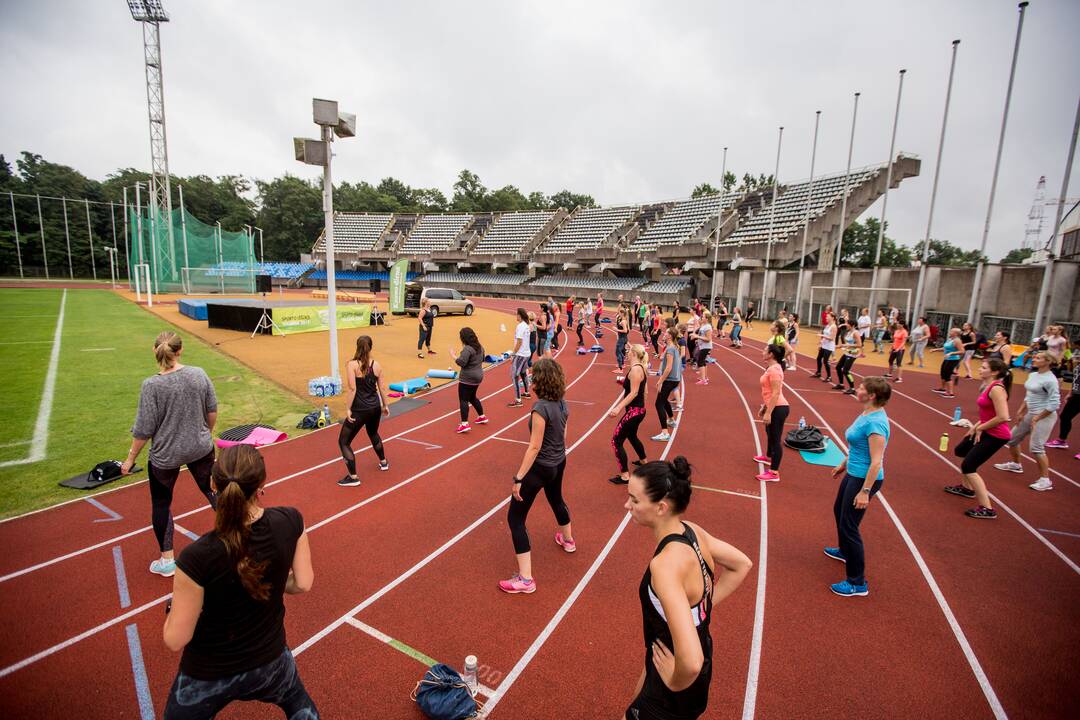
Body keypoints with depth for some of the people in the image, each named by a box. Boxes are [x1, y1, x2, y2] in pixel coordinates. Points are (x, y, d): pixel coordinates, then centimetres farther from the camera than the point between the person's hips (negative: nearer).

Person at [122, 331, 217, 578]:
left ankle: (167, 561, 28)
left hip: (165, 456, -2)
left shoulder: (151, 385, -19)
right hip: (200, 448, 3)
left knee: (161, 504, 17)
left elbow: (144, 430, -14)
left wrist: (131, 459, 0)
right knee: (211, 489, 21)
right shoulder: (199, 374, -10)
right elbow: (212, 411, 0)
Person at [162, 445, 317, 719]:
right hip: (270, 660, 2)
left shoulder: (197, 558, -32)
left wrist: (175, 604, 0)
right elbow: (302, 584, -10)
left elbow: (175, 640, -19)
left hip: (208, 676, -2)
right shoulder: (290, 522, -24)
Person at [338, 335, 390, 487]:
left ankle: (353, 477, 9)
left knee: (343, 442, 9)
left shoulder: (351, 364, -12)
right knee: (373, 433, 33)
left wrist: (348, 409, -12)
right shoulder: (376, 365, 2)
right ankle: (383, 462, 48)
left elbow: (352, 388, -19)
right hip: (375, 407, 6)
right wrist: (385, 405, 18)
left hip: (359, 410, -6)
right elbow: (382, 387, 7)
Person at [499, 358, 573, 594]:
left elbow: (535, 446, -26)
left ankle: (525, 579, 2)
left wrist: (518, 478, -21)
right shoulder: (561, 403, -2)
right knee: (556, 499, 35)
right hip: (559, 463, 9)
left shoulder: (540, 408, -27)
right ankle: (567, 539, 61)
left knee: (515, 518, 1)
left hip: (540, 467, -9)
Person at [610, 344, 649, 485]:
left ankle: (625, 476, -4)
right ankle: (643, 460, 54)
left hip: (634, 411, -11)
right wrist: (625, 382, 19)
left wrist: (618, 407, -30)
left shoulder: (635, 369, -20)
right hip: (638, 409, 11)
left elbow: (634, 393, -26)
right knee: (631, 436, 32)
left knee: (616, 441, -7)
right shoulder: (639, 367, 10)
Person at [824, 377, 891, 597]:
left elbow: (876, 461, -26)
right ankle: (845, 551, 52)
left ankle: (858, 583, 10)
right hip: (853, 474, 10)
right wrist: (844, 464, 27)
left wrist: (865, 491, -24)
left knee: (849, 525, -2)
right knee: (839, 511, 27)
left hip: (864, 479, -10)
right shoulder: (865, 414, 4)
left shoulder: (876, 422, -25)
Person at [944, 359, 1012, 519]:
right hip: (987, 431, 10)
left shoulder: (996, 389, -22)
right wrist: (976, 426, 7)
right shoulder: (987, 386, 7)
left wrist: (980, 428, -17)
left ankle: (986, 509, -3)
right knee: (960, 451, 27)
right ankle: (967, 488, 44)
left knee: (968, 466, -9)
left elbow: (1003, 417, -29)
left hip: (996, 435, -10)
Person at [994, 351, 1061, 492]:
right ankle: (1015, 464, 39)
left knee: (1036, 447, -11)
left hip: (1045, 416, -9)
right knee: (1012, 438, 18)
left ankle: (1045, 480, 1)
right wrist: (1021, 412, 12)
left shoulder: (1050, 380, -18)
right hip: (1030, 414, 9)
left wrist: (1037, 418, -16)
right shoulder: (1032, 375, 7)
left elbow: (1054, 404, -18)